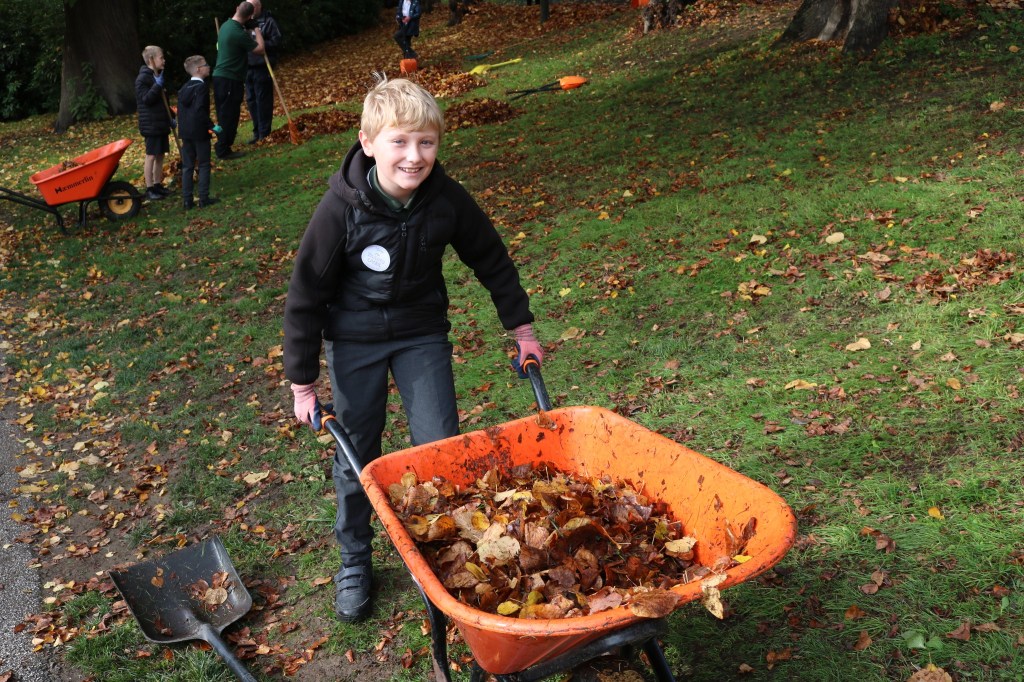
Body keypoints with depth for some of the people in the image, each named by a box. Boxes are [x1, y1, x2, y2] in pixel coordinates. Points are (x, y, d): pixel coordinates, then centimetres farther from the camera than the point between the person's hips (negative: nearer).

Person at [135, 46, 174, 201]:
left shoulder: (158, 76, 15)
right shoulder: (143, 78, -13)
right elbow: (146, 99, -22)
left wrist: (170, 118, 19)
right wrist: (157, 85, -28)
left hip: (161, 123, 8)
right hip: (151, 124, -8)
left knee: (160, 155, 12)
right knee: (151, 156, -5)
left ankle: (158, 185, 21)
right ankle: (149, 189, 0)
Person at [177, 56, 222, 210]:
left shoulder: (184, 88, 11)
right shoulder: (202, 87, -13)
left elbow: (180, 110, 14)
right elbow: (200, 110, -22)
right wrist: (212, 126, -15)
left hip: (185, 132, 7)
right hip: (200, 132, -7)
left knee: (187, 166, 9)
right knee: (204, 165, 2)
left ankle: (187, 200, 10)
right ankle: (204, 198, 3)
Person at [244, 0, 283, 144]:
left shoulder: (268, 21, -3)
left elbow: (277, 40, -10)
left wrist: (260, 44, -19)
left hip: (262, 67, -6)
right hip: (248, 67, 6)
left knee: (263, 100, -4)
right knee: (251, 100, 9)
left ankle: (264, 134, 2)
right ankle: (257, 132, 19)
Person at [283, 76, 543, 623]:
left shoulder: (447, 200, -18)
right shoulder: (342, 207, -24)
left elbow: (492, 262, 1)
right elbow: (305, 295, -14)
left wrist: (521, 328, 8)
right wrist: (302, 381, -9)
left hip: (422, 333, 2)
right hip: (354, 341, -1)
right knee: (356, 458, 9)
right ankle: (354, 562, 31)